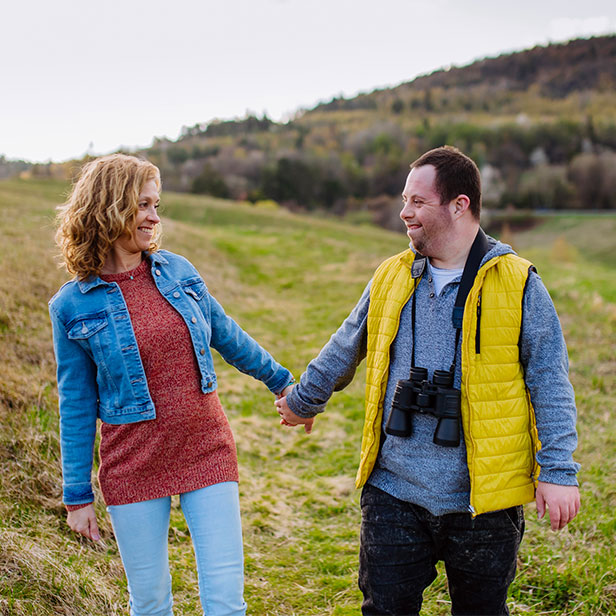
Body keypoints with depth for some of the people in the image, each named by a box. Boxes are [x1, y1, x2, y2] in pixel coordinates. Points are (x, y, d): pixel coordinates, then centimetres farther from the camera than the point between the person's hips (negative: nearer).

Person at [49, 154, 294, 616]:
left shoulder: (177, 271, 2)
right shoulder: (73, 306, -6)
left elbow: (226, 335, 16)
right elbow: (77, 406, 0)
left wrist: (282, 381, 26)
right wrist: (78, 496, 3)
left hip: (207, 449, 2)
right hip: (133, 467, -2)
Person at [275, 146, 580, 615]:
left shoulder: (517, 284, -6)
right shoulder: (392, 277, 7)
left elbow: (549, 383, -4)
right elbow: (343, 351, 21)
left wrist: (558, 471, -8)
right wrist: (304, 401, 30)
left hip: (482, 499, -3)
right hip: (394, 493, 3)